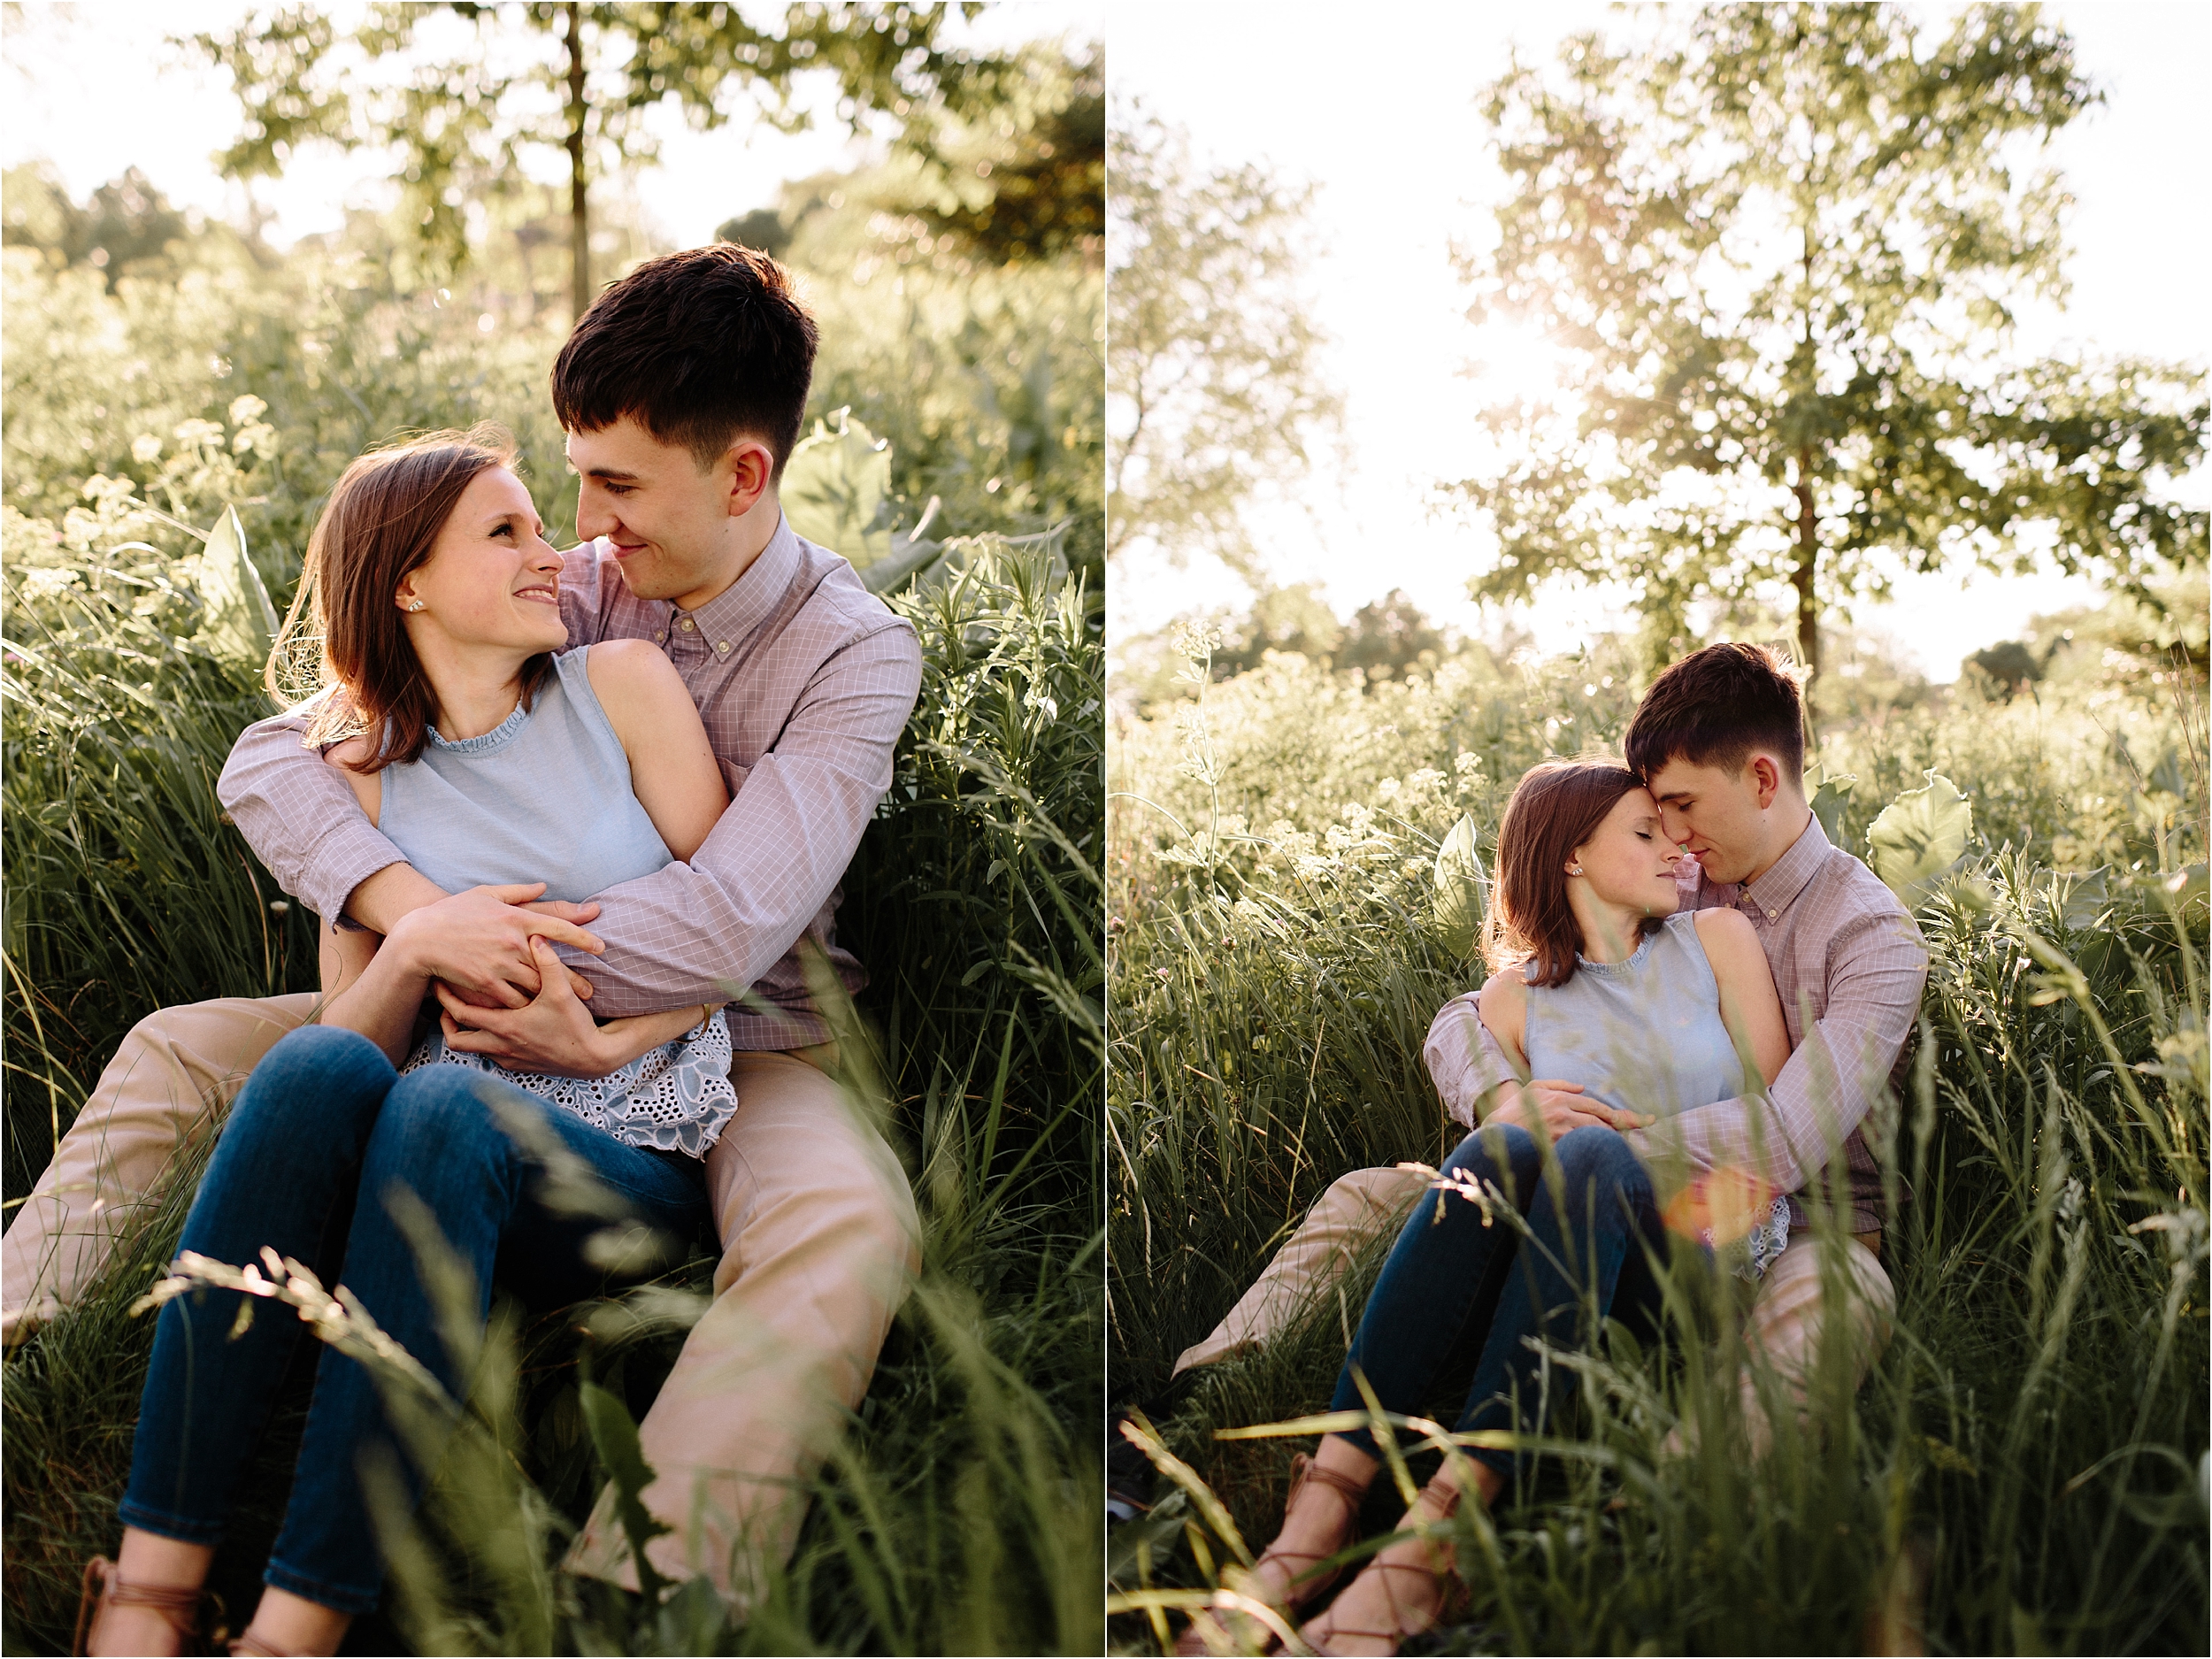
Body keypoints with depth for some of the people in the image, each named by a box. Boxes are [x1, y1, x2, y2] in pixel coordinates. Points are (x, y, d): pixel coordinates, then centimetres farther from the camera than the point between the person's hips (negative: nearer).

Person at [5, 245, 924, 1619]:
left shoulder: (857, 652, -12)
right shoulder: (577, 592, 0)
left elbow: (726, 921, -25)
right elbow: (272, 757, -7)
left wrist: (497, 965, -19)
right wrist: (419, 911, -26)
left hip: (739, 1049, -4)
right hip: (536, 1001, 5)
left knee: (848, 1229, -39)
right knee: (178, 1050, -6)